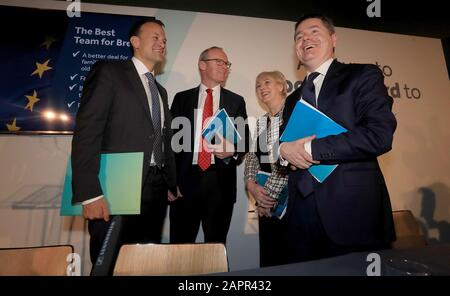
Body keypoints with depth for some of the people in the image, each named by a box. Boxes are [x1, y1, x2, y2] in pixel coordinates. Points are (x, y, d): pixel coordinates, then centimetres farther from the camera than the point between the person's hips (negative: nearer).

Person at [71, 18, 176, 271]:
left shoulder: (161, 91, 20)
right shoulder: (109, 71, -1)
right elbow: (86, 132, -11)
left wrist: (174, 185, 14)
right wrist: (89, 193, -18)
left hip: (156, 190, 7)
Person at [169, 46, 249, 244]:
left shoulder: (236, 101, 9)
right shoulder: (182, 98, 9)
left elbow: (244, 140, 9)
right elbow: (171, 138, 6)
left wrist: (232, 151, -14)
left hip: (221, 181, 1)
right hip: (186, 179, 0)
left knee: (216, 245, 11)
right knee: (180, 244, 8)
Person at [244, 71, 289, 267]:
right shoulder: (260, 122, 14)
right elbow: (252, 156, 10)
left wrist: (270, 192, -13)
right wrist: (251, 184, -8)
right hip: (265, 198, 6)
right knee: (268, 255, 13)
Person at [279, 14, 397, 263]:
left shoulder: (363, 76, 1)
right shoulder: (293, 100, 18)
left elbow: (380, 135, -13)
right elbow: (282, 141, 21)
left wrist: (310, 148, -13)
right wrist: (284, 150, -4)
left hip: (353, 213, -5)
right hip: (301, 215, 5)